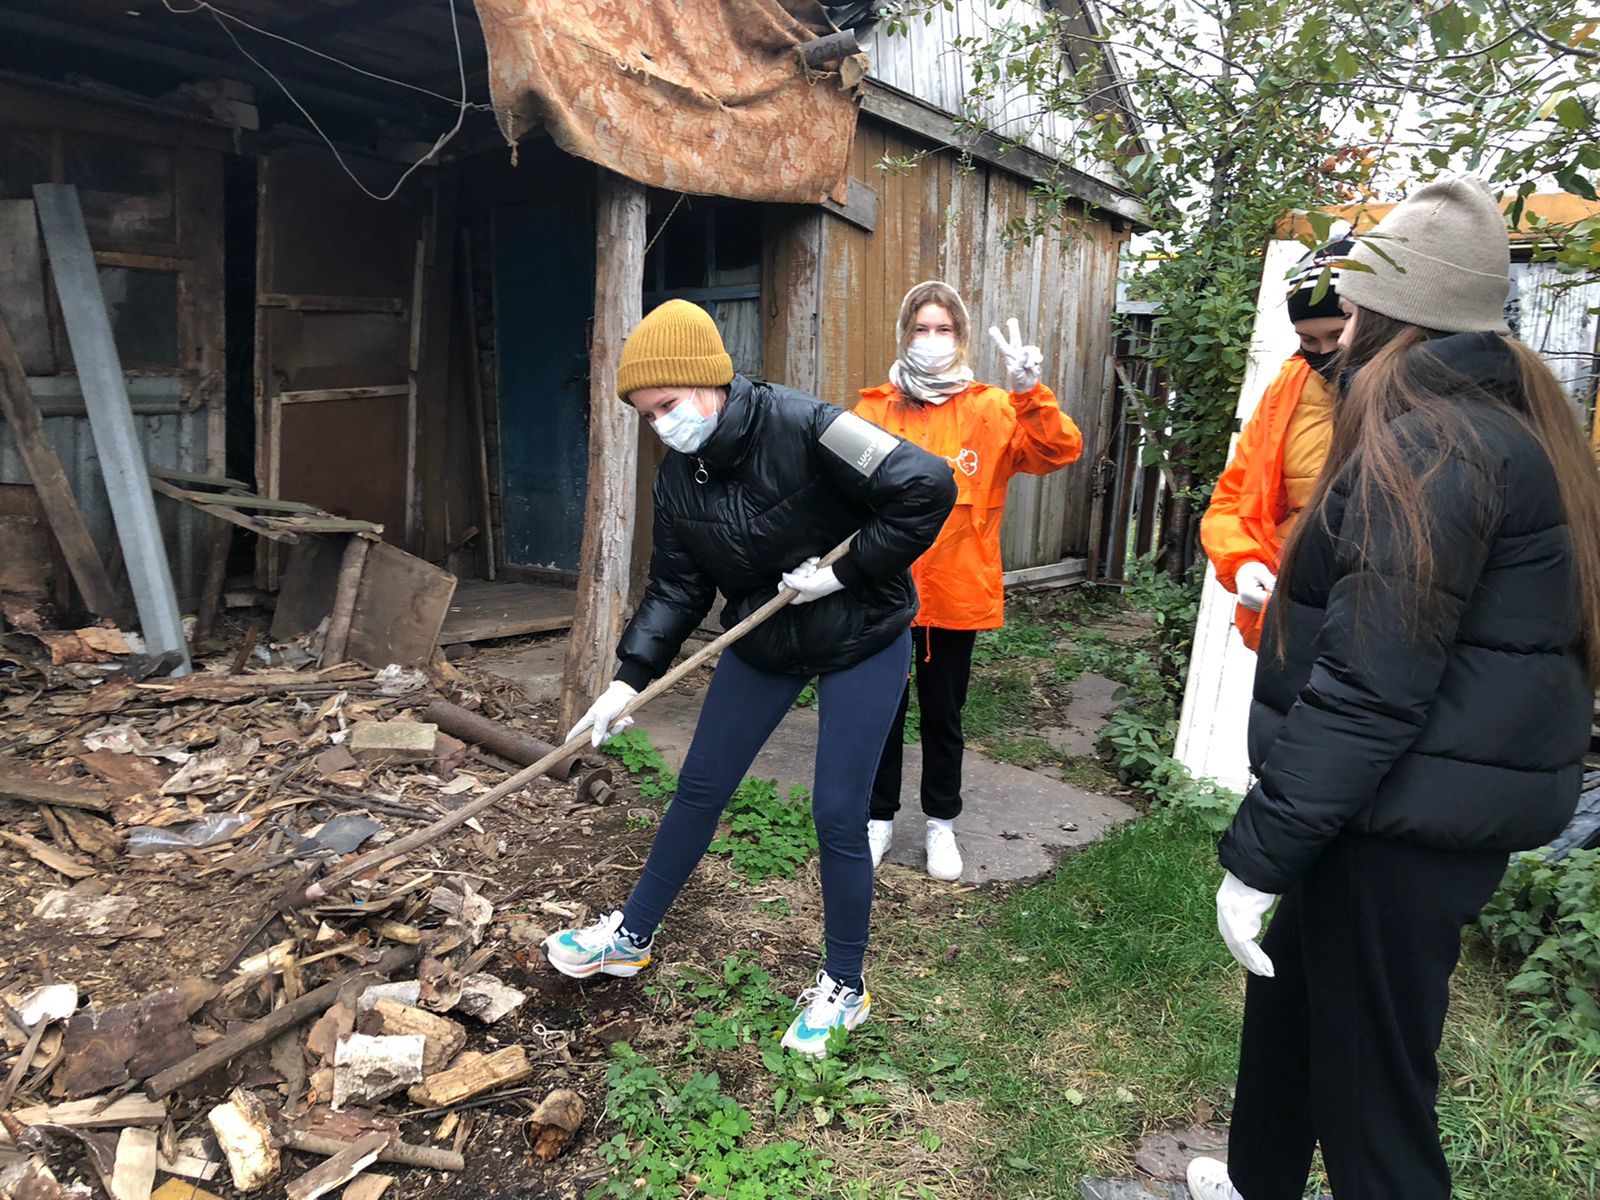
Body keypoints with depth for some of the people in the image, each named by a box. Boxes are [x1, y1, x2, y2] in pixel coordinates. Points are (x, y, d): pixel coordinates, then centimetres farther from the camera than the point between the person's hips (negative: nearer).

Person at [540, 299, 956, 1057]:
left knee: (837, 816, -2)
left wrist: (848, 571, -24)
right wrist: (630, 678, -10)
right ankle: (633, 936, 33)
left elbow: (925, 488, -29)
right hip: (762, 641, 6)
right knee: (699, 788, 12)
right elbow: (676, 588, -1)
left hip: (860, 640, -6)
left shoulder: (801, 428, -27)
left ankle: (844, 987, 21)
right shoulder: (679, 479, -6)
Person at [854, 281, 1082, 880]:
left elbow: (1059, 451, -12)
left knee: (943, 713, 14)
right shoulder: (876, 409, 1)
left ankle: (941, 822, 33)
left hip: (957, 590, 0)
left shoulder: (990, 411, 0)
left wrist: (1030, 393, -27)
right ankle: (880, 817, 31)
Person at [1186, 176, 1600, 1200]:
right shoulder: (1505, 418, 12)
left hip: (1407, 819, -10)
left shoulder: (1427, 442, -19)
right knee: (1293, 995, 24)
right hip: (1454, 794, 10)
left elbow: (1369, 682, -26)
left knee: (1369, 1073, 4)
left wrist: (1259, 853, -22)